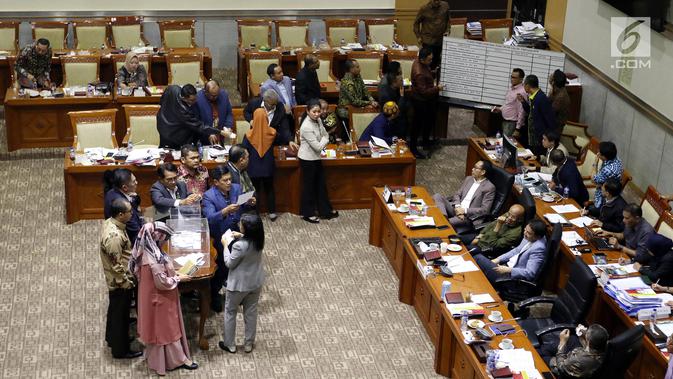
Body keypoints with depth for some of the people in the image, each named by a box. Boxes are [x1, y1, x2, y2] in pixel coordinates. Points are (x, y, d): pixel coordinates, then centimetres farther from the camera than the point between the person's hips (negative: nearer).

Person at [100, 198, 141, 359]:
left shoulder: (109, 223, -3)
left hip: (114, 280, 9)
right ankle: (120, 350, 24)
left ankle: (113, 338, 46)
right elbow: (116, 266, -27)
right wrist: (126, 283, -16)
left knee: (115, 310, 27)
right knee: (121, 315, 8)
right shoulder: (114, 236, -34)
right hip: (120, 282, -9)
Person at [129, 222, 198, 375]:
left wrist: (173, 273, 7)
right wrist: (178, 278, -14)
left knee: (158, 328, 22)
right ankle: (178, 359, 21)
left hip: (155, 296, 9)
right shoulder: (154, 257, -31)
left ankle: (155, 356, 36)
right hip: (160, 299, -9)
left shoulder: (150, 251, -1)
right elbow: (162, 282, -27)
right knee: (166, 329, 6)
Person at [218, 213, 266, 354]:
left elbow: (229, 263, -17)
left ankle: (229, 345, 30)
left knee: (230, 312, 17)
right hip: (256, 282, 6)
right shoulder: (258, 239, -13)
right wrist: (241, 237, 2)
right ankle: (249, 344, 34)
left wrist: (226, 244, -10)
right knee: (251, 312, 21)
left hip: (240, 284, -6)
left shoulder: (239, 246, -33)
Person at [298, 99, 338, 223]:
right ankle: (307, 213, 22)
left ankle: (325, 210, 31)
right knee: (309, 186, 7)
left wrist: (322, 142, -12)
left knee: (321, 184, 17)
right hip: (307, 159, -8)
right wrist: (324, 139, -6)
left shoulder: (318, 120, -3)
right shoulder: (306, 127, -28)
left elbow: (325, 135, 7)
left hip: (316, 158, 8)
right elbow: (318, 146, -25)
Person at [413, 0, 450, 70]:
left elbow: (448, 19, 15)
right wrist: (418, 37, -3)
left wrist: (447, 30, 2)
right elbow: (416, 22, 2)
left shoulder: (445, 6, 0)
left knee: (437, 60, 7)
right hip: (428, 41, -3)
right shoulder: (424, 9, -8)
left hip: (441, 40, 3)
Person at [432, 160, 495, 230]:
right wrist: (458, 207, -9)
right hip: (457, 209, 7)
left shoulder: (489, 187, -6)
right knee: (437, 196, -19)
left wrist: (465, 211, -17)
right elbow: (457, 194, 14)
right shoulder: (469, 179, 15)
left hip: (468, 216, -7)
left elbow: (485, 210, -10)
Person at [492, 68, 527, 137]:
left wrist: (517, 129, -20)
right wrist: (500, 109, 6)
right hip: (505, 121, 9)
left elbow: (521, 112, -20)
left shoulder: (521, 92, -20)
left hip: (512, 123, -9)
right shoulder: (511, 88, 8)